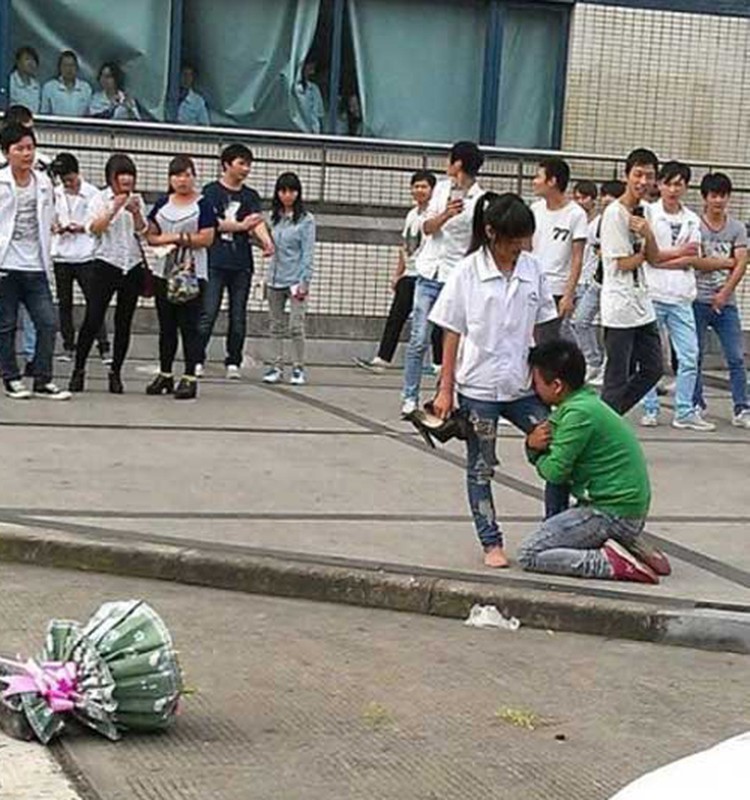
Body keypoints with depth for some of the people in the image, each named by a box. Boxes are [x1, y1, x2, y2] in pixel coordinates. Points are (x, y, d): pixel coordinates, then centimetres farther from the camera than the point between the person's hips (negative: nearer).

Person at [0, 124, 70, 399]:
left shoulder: (44, 183, 9)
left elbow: (46, 223, 13)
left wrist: (46, 258, 10)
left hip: (36, 267, 4)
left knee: (47, 322, -3)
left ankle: (43, 380, 4)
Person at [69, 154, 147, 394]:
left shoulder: (137, 199, 11)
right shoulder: (100, 198, 0)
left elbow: (142, 230, 1)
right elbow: (94, 228, -12)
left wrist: (135, 212, -17)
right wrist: (115, 209, -21)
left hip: (133, 266, 4)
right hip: (106, 264, -3)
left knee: (124, 322, 4)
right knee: (92, 320, -8)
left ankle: (115, 373, 11)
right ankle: (78, 370, 2)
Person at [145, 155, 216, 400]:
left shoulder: (202, 205, -2)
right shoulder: (162, 204, 14)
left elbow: (207, 238, -10)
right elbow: (150, 235, 11)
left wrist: (177, 238, -11)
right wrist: (162, 240, -9)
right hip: (164, 272, 5)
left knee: (189, 327, -5)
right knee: (166, 327, 10)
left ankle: (190, 378, -3)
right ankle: (165, 375, 18)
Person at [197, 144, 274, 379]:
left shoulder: (250, 196, 12)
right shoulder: (211, 191, 2)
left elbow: (258, 221, -5)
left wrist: (266, 240, -25)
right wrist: (241, 225, -14)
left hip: (242, 265, 4)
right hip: (215, 262, -4)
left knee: (238, 316, 5)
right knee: (208, 313, -6)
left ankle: (233, 363, 11)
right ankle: (197, 360, 1)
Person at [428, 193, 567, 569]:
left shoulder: (532, 270, 2)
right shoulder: (467, 273, -7)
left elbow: (540, 328, 8)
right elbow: (452, 333, -4)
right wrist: (445, 390, -6)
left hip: (524, 385, 3)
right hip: (478, 386, -3)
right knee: (481, 467, 7)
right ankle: (491, 543, 17)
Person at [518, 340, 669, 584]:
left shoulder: (579, 413, -19)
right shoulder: (583, 402, 12)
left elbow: (555, 471, -20)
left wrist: (539, 453, 2)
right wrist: (533, 445, -6)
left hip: (613, 513, -10)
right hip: (627, 509, 10)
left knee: (529, 555, -8)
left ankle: (612, 563, -15)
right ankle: (628, 547, 10)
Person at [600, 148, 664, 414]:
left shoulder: (644, 210, 10)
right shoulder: (615, 213, -14)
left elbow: (654, 258, 7)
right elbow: (624, 263, -15)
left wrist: (648, 235, -12)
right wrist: (644, 252, 3)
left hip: (641, 303, 9)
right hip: (620, 305, -9)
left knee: (653, 368, 13)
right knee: (618, 377, -4)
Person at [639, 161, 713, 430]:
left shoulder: (692, 220, 10)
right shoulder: (648, 214, -1)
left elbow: (692, 259, 0)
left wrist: (662, 259, -10)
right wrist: (678, 252, -6)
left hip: (681, 296, 4)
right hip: (652, 294, -4)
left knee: (689, 356, 1)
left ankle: (685, 413, 6)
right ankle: (650, 409, 11)